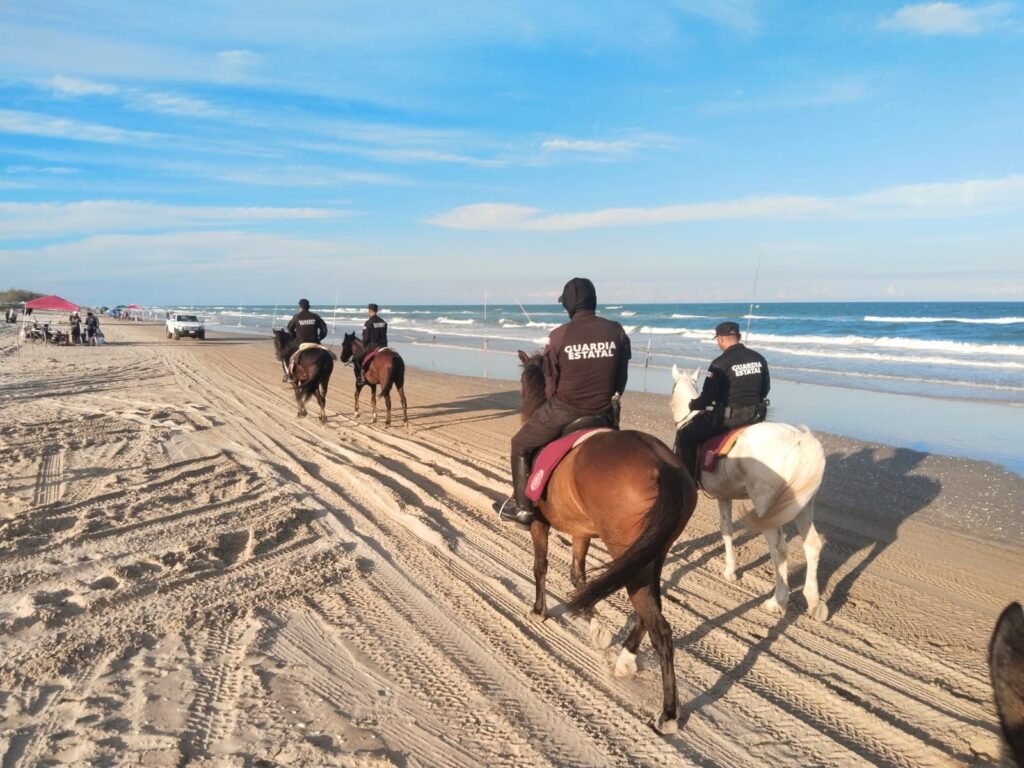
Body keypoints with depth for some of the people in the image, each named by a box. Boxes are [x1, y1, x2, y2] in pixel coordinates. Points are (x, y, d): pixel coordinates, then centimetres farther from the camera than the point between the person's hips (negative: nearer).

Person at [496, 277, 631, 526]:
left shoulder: (559, 335, -10)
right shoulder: (616, 331, -3)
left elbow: (551, 381, -1)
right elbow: (622, 377, 5)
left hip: (563, 410, -3)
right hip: (603, 412, 3)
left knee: (520, 446, 19)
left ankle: (523, 507, 20)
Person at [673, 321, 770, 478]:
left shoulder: (720, 363, -16)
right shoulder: (759, 359, 4)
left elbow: (708, 397, -15)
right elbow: (765, 389, 14)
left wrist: (693, 405, 5)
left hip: (727, 417, -7)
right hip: (755, 416, 7)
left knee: (685, 436, 5)